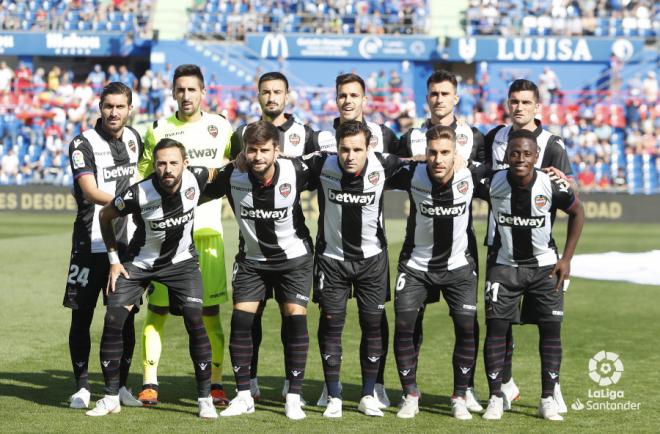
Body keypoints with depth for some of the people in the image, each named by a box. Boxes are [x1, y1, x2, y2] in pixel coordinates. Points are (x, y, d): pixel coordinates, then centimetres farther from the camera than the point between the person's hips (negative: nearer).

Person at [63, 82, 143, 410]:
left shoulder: (134, 139, 9)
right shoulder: (83, 144, -9)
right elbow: (91, 192, -21)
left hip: (128, 243, 5)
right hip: (92, 243, -5)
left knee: (125, 317, 7)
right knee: (81, 316, 0)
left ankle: (120, 385, 16)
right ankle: (82, 387, 9)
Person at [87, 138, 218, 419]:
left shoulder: (196, 178, -21)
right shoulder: (138, 194, -27)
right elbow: (105, 216, -6)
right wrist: (114, 260, -5)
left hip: (182, 261, 1)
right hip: (139, 262, -1)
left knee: (195, 321, -15)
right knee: (113, 319, -11)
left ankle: (205, 398, -2)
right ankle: (111, 398, 3)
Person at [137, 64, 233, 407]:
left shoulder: (220, 128, 6)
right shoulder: (158, 131, 5)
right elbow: (142, 176, 10)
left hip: (207, 228, 0)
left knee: (210, 311, -1)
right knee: (158, 308, -3)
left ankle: (215, 384, 5)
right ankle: (149, 382, 2)